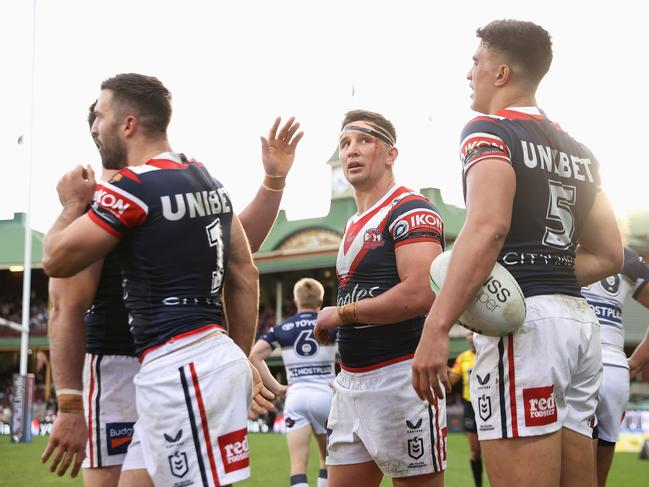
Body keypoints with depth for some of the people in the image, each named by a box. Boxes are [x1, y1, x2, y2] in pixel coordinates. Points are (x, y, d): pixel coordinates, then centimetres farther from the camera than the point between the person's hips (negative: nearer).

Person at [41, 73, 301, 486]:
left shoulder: (131, 188, -10)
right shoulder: (208, 181, 15)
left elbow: (57, 261, -3)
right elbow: (245, 278, 17)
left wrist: (73, 204, 14)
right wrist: (240, 361, 22)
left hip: (181, 367, -9)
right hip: (214, 357, 9)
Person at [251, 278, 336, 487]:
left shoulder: (282, 328, 8)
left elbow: (254, 356, -2)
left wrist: (276, 387, 1)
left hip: (295, 396, 0)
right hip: (325, 394, 0)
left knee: (298, 465, -5)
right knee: (328, 461, 17)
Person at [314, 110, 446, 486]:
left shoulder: (410, 210, -9)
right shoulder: (354, 225, 20)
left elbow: (420, 294, -22)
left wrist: (340, 314, -12)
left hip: (402, 378, -9)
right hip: (352, 381, 9)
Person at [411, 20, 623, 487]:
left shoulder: (489, 130, -3)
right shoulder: (576, 150, 21)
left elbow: (488, 227, -21)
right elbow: (609, 256, 21)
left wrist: (435, 329, -26)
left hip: (522, 321, -8)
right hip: (579, 319, 8)